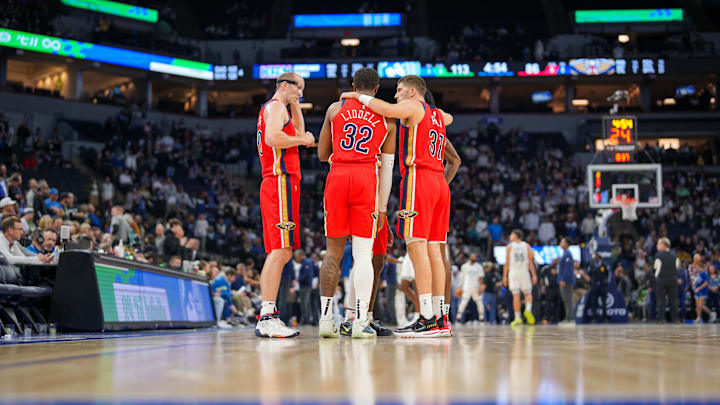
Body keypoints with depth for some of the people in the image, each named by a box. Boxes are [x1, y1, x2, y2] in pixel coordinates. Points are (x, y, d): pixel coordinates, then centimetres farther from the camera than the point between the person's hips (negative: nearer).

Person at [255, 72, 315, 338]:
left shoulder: (273, 109, 26)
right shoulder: (276, 106, -4)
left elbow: (299, 133, 34)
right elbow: (272, 138, -21)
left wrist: (295, 106, 28)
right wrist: (302, 140, -9)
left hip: (273, 186, 11)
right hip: (281, 181, -11)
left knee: (279, 253, 8)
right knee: (280, 251, -17)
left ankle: (267, 316, 7)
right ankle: (267, 317, -23)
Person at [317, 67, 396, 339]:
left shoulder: (335, 109, 13)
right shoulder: (386, 118, 13)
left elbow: (322, 154, 17)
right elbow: (387, 167, 11)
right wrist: (382, 208, 14)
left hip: (337, 175, 1)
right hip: (366, 177, -1)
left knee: (333, 251, 8)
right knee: (363, 253, -1)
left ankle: (326, 318, 6)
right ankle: (360, 321, -8)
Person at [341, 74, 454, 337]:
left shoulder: (413, 106, 1)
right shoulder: (437, 114, 25)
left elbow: (388, 110, -21)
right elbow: (449, 118, 50)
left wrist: (360, 97, -8)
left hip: (418, 179, -8)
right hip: (440, 183, 8)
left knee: (417, 247, -12)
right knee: (433, 250, 6)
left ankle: (427, 319, -19)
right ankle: (440, 319, 3)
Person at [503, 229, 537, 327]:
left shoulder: (510, 246, 2)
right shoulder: (526, 246, 7)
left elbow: (507, 263, 0)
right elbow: (530, 262, 1)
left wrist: (504, 276, 4)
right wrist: (534, 275, 2)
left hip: (513, 272, -1)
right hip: (524, 272, 1)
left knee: (516, 295, -2)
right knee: (527, 293, 12)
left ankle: (517, 318, -6)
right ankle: (528, 309, -15)